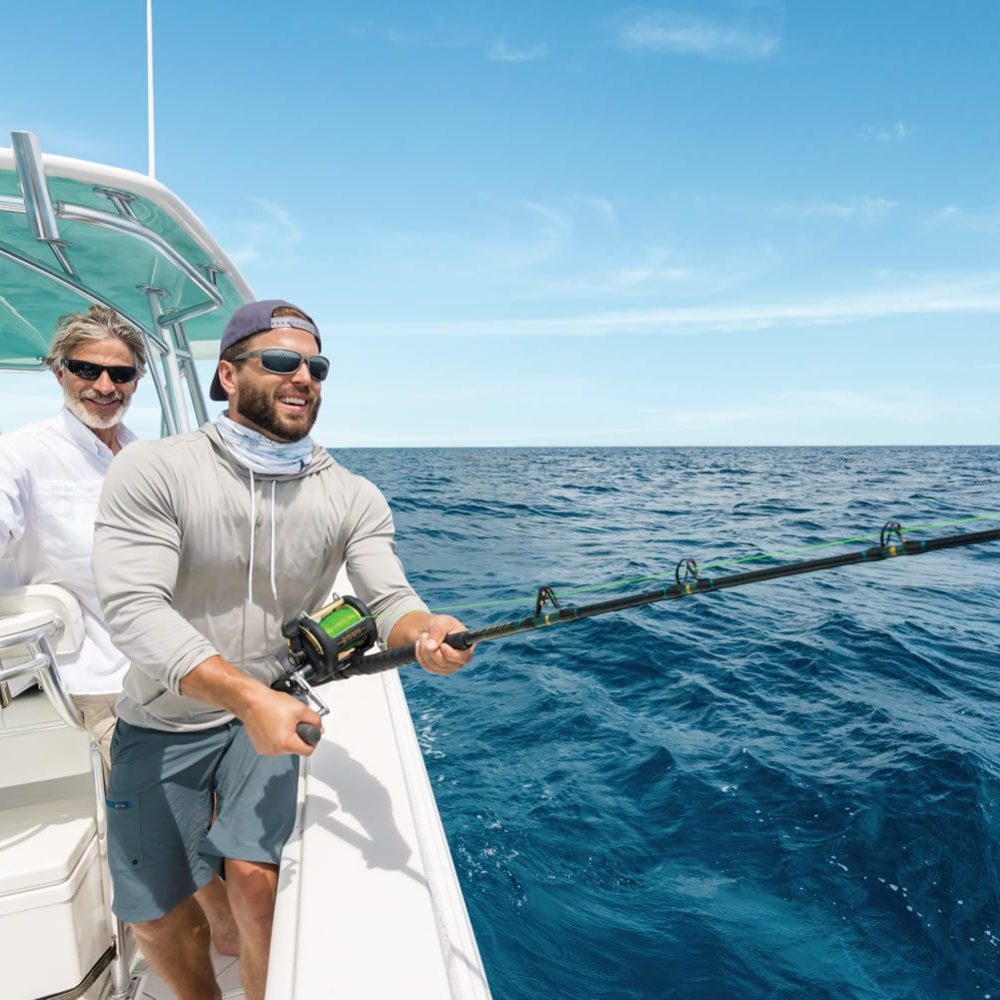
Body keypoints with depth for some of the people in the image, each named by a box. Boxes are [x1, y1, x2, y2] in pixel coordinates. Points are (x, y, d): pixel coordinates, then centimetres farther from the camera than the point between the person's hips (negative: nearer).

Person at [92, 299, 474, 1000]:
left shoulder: (353, 498, -10)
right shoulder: (151, 471, -17)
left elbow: (389, 598, -19)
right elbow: (135, 607, -25)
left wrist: (424, 632, -43)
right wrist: (248, 695, -36)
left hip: (272, 706, 0)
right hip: (162, 720, 0)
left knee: (255, 874, -14)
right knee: (154, 914, 7)